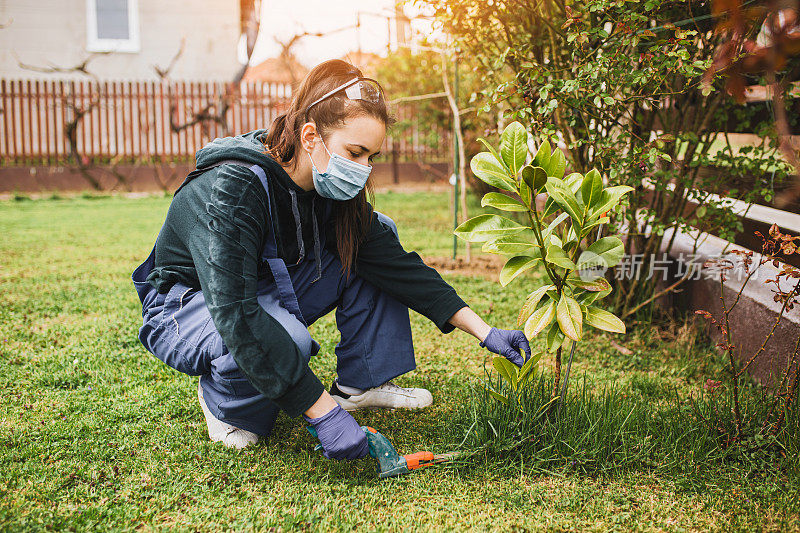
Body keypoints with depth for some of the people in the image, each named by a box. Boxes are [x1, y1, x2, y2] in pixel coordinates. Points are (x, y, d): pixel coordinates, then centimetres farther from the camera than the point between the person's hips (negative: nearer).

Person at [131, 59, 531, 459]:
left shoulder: (332, 191, -12)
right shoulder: (232, 189, -34)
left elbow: (398, 265, -7)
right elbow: (236, 317, -41)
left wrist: (484, 332, -13)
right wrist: (323, 413, -43)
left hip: (268, 294, 7)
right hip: (187, 308, -7)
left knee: (378, 236, -6)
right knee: (287, 339, -39)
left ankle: (360, 383, 2)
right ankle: (222, 399, -6)